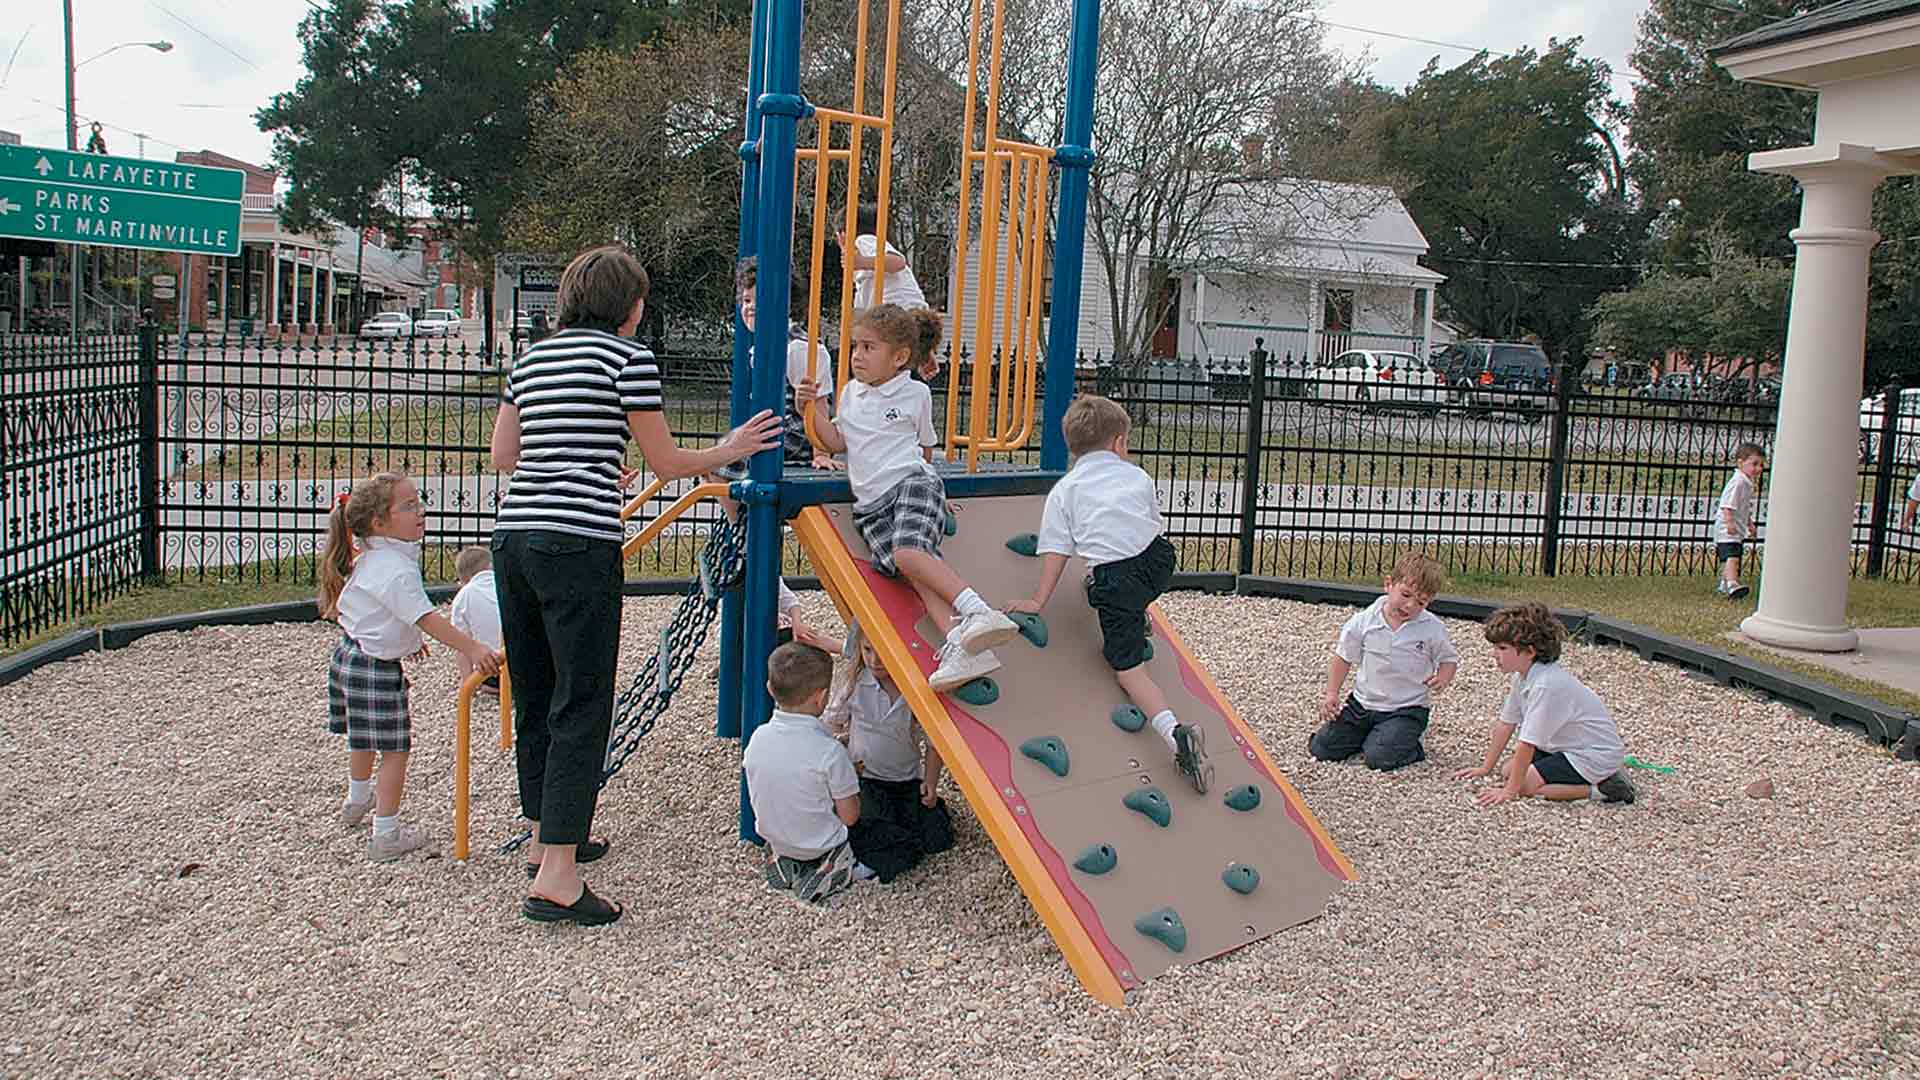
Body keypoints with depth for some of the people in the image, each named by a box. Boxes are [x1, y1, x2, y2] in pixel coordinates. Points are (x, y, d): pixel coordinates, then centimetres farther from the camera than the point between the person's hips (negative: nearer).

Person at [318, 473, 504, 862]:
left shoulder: (369, 557, 8)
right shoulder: (396, 571, -26)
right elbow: (427, 618, -34)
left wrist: (407, 639, 37)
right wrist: (471, 648, -39)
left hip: (351, 655, 10)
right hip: (376, 669, -10)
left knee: (364, 738, 29)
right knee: (394, 749, -4)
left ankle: (358, 800, 50)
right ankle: (386, 835, -2)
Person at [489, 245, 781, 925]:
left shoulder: (532, 358, 18)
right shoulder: (629, 358, -1)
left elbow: (504, 455, 18)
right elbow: (666, 464, 1)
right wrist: (727, 452, 19)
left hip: (514, 535, 8)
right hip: (580, 544, -7)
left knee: (535, 696, 17)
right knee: (582, 703, -5)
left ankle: (547, 837, 31)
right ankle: (557, 877, -9)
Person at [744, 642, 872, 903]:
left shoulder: (758, 737, -12)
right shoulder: (830, 752, -27)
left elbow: (757, 799, 4)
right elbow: (849, 817, -18)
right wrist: (849, 778, 1)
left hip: (774, 839, 6)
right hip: (821, 846, -6)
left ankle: (782, 861, 8)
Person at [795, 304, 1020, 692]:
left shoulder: (916, 393, 8)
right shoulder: (852, 392, 21)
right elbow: (837, 442, 22)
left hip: (913, 482, -3)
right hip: (870, 504, 3)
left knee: (908, 552, -34)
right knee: (916, 571, -21)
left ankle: (977, 613, -41)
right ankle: (961, 646, -38)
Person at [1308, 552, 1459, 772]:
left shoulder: (1433, 629, -10)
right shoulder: (1364, 622, -8)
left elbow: (1449, 659, 4)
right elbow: (1344, 657, 3)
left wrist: (1443, 678, -18)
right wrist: (1332, 694, -5)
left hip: (1407, 709, -3)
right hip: (1363, 703, 3)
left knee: (1379, 758, -24)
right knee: (1320, 749, -3)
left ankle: (1410, 747, 10)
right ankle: (1365, 735, 23)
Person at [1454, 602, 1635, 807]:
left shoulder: (1546, 685, -30)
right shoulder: (1523, 676, -1)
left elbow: (1527, 744, -28)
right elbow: (1506, 725, 6)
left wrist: (1510, 790, -23)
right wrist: (1486, 768, 8)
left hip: (1596, 755, -10)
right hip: (1571, 746, 10)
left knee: (1525, 785, -17)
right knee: (1510, 769, 7)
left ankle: (1601, 789, -10)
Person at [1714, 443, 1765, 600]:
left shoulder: (1747, 483, 17)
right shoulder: (1738, 481, -16)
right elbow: (1728, 504, -25)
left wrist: (1750, 524, 33)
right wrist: (1729, 521, -32)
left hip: (1738, 529, 11)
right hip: (1727, 529, -11)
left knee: (1731, 558, 21)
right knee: (1732, 556, -25)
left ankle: (1724, 585, 35)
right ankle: (1731, 584, -40)